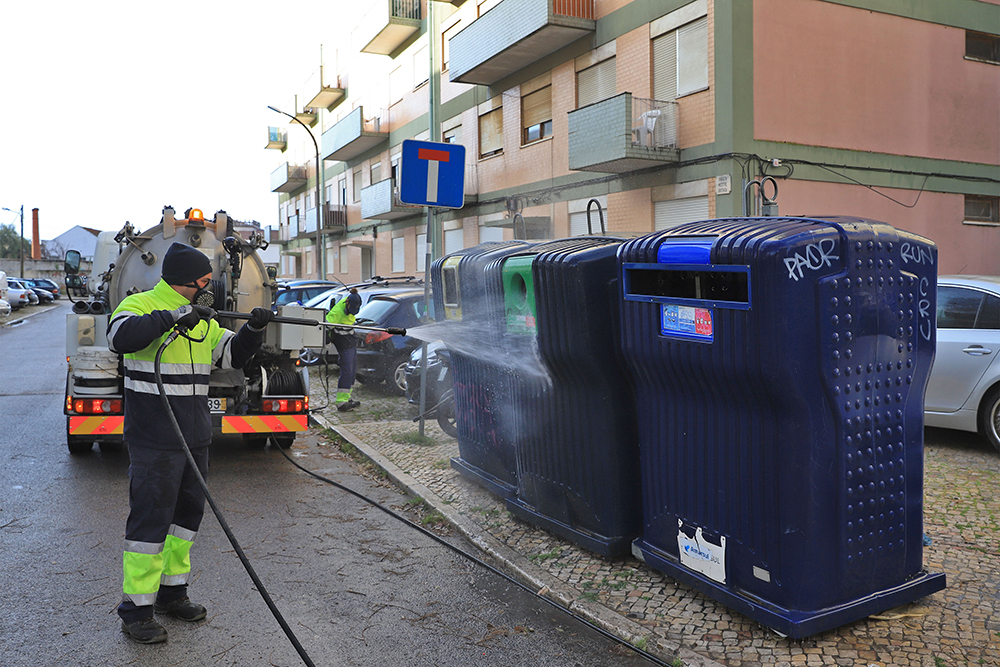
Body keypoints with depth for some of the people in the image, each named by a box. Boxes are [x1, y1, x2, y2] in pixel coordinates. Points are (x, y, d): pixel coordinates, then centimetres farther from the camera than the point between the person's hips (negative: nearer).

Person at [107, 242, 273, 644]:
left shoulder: (201, 318, 14)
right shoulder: (141, 305, -7)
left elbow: (233, 355, 13)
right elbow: (120, 336, -28)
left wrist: (254, 329, -4)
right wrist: (173, 316, -29)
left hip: (195, 440, 8)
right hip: (154, 441, -8)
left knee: (188, 515, 15)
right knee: (150, 519, -3)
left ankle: (172, 592, 30)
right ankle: (136, 610, 8)